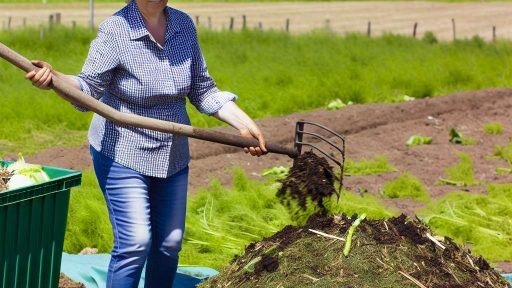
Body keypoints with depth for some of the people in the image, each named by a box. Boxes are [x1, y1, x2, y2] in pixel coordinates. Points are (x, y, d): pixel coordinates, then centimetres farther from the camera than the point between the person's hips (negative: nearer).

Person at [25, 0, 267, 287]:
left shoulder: (184, 25, -1)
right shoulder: (115, 30, -17)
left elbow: (203, 91, 8)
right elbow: (89, 89, -16)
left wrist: (246, 124, 2)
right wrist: (53, 77, -36)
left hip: (173, 155, 6)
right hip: (123, 153, -5)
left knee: (170, 243, 9)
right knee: (135, 243, -13)